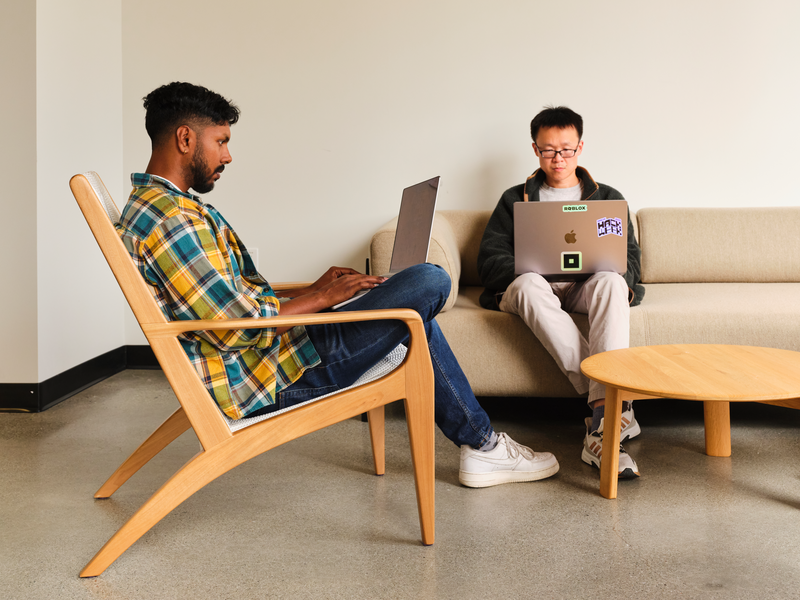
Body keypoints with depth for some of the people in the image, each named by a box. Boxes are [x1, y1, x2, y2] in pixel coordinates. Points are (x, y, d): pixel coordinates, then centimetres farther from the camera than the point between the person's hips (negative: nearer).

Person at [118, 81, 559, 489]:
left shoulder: (155, 205, 15)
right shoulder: (169, 216, -21)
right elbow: (235, 327, -25)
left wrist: (312, 292, 8)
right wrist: (320, 298, -11)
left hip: (253, 364, 11)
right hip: (255, 383, -11)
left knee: (416, 312, 18)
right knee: (429, 283, -12)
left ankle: (478, 448, 22)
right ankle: (483, 444, 5)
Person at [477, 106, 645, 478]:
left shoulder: (608, 199, 23)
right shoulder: (515, 200, 22)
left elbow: (630, 258, 14)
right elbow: (489, 258, 10)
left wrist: (597, 267, -10)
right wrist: (527, 272, -11)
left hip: (588, 290, 1)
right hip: (538, 291, 0)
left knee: (611, 281, -37)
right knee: (528, 283, -39)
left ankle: (601, 423, -51)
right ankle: (615, 405, -45)